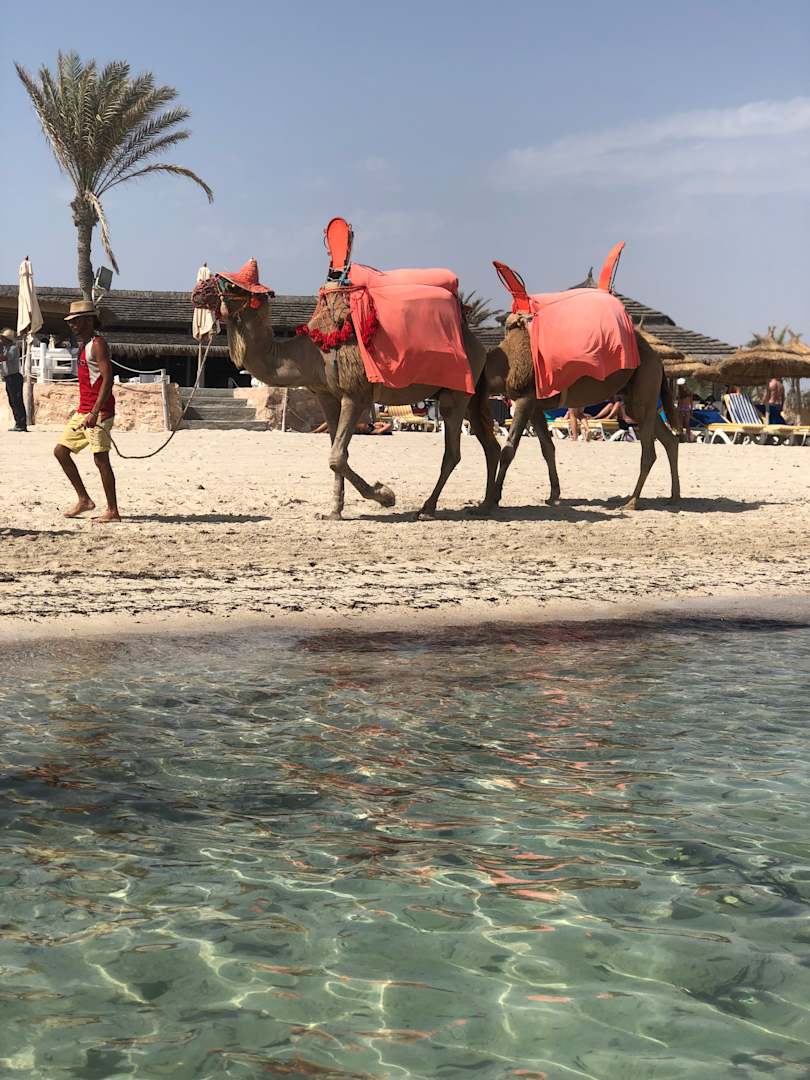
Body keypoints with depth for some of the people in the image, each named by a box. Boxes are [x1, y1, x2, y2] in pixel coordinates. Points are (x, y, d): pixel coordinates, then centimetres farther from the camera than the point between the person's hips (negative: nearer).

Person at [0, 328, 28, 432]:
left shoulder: (13, 348, -11)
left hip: (14, 377, -10)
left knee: (17, 401, -11)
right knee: (13, 402, 10)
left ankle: (21, 425, -13)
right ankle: (19, 424, 13)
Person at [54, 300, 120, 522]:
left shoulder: (97, 344, -11)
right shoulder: (84, 345, 18)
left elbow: (108, 379, -21)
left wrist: (95, 412, -26)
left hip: (98, 412, -10)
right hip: (83, 411, 10)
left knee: (101, 459, -7)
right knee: (61, 450, 9)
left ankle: (113, 511, -1)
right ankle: (84, 500, 14)